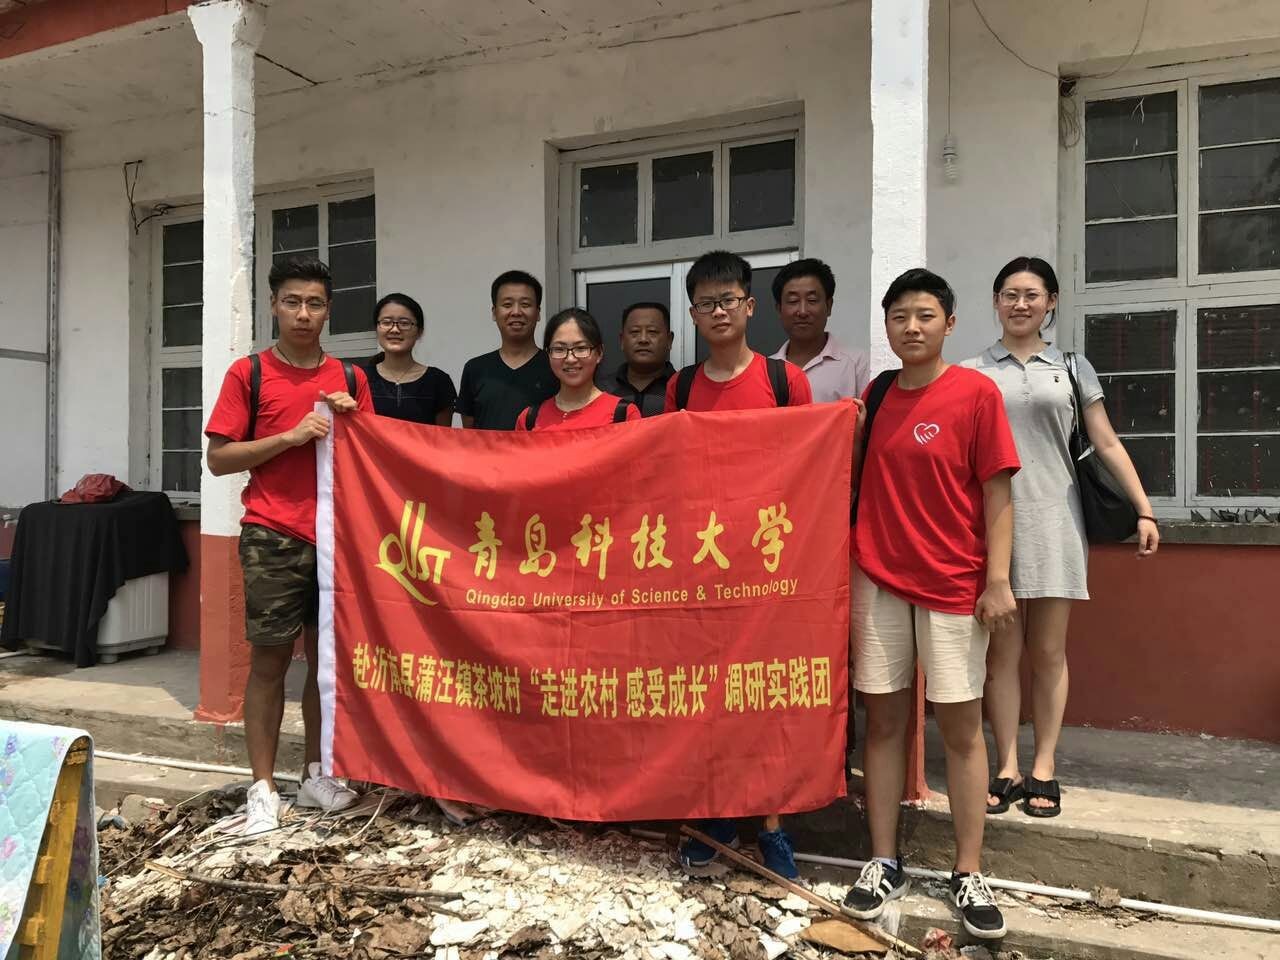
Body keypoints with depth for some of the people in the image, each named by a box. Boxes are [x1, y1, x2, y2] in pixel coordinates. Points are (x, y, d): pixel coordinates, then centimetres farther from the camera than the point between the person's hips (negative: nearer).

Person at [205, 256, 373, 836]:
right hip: (274, 538, -3)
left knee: (326, 656, 10)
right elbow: (218, 459, -3)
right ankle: (263, 787, 12)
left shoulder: (350, 378, 10)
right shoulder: (249, 374, 1)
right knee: (269, 659, 1)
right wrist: (291, 436, -13)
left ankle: (314, 776, 23)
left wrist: (352, 422, -4)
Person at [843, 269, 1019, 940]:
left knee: (960, 726, 3)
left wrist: (997, 580, -11)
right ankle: (884, 863, 18)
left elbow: (996, 492, -6)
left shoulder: (976, 393, -3)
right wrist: (848, 432, -1)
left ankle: (968, 874, 15)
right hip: (878, 577, 4)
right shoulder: (876, 395, 9)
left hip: (953, 582, -3)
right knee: (883, 719, 7)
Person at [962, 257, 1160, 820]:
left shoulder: (1072, 367, 11)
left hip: (1053, 521, 1)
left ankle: (1043, 769, 15)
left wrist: (1144, 510, 4)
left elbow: (1107, 445, 10)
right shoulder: (971, 373, 7)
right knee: (1002, 651, 3)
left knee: (1049, 652, 5)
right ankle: (1007, 768, 12)